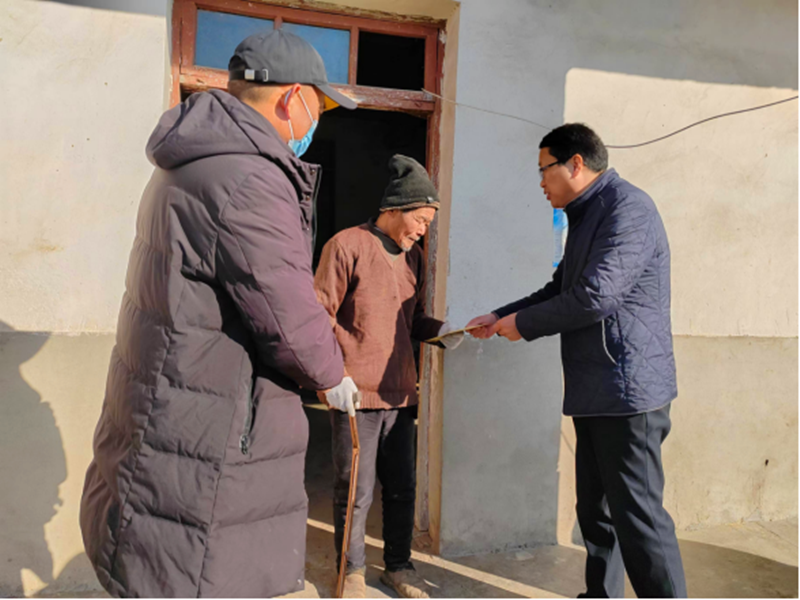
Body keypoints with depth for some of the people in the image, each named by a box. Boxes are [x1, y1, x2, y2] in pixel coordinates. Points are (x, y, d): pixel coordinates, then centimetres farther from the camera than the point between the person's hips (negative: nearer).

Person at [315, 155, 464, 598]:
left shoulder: (413, 256, 14)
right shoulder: (347, 245, -7)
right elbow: (320, 313, -8)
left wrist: (441, 331, 1)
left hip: (400, 391, 6)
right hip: (356, 392, -6)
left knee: (402, 486, 14)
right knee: (355, 490, 3)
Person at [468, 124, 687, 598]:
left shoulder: (628, 207, -13)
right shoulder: (588, 216, 18)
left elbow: (595, 296, -22)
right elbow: (559, 290, 25)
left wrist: (524, 323, -9)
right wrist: (499, 317, 14)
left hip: (627, 388, -10)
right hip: (595, 393, 10)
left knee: (638, 514, -5)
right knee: (596, 510, 17)